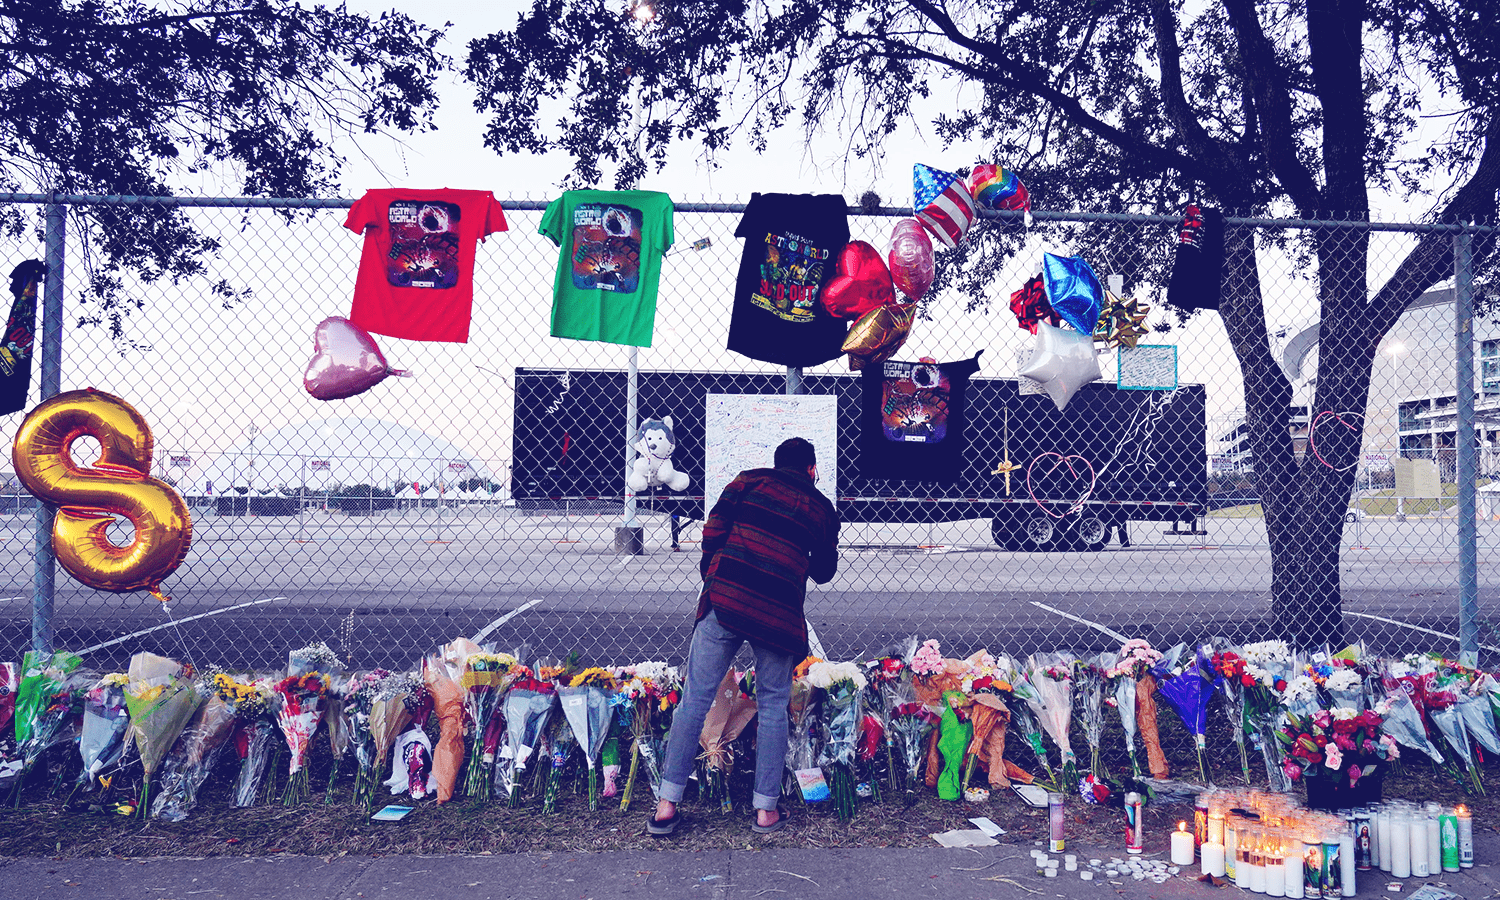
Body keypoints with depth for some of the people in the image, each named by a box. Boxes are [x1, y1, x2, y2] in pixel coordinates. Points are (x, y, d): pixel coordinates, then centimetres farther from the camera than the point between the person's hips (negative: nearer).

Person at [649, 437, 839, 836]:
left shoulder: (748, 481, 13)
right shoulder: (821, 508, 16)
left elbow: (712, 530, 6)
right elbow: (824, 571, 22)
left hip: (725, 598, 0)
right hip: (779, 612, 0)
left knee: (696, 697, 3)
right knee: (772, 705, 13)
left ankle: (667, 806, 6)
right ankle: (766, 810, 16)